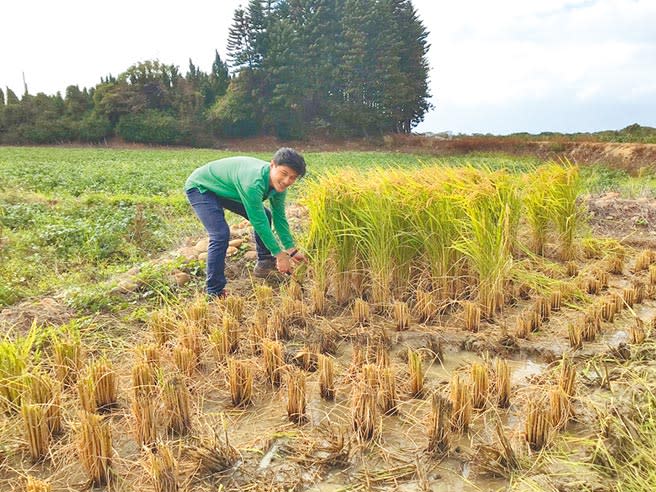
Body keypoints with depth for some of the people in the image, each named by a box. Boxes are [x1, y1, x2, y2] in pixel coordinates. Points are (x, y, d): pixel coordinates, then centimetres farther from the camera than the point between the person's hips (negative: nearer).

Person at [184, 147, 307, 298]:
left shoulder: (279, 183, -14)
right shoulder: (254, 182, -41)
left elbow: (279, 217, -2)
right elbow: (258, 222, -34)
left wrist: (292, 250, -4)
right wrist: (279, 254, -26)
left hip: (224, 188, 9)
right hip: (200, 187, -9)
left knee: (265, 216, 7)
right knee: (220, 235, -25)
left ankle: (264, 263, 24)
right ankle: (215, 293, -14)